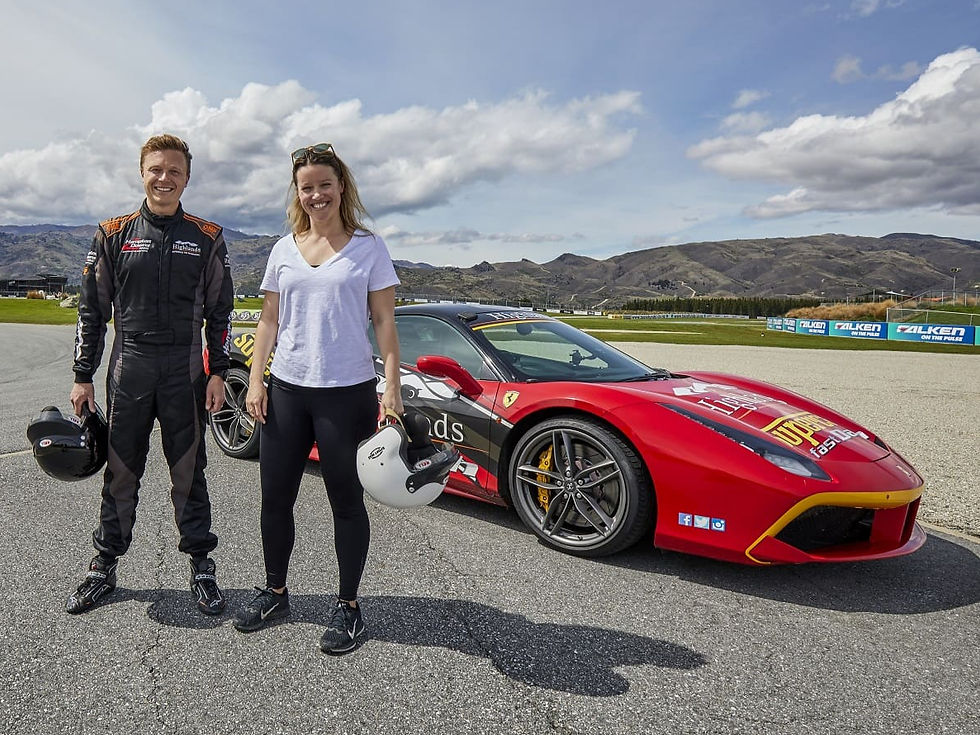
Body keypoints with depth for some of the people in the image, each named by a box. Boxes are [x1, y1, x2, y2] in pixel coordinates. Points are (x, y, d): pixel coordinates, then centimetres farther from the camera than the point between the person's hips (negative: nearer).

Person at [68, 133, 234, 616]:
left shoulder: (206, 238, 5)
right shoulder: (113, 234, 7)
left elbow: (220, 310, 5)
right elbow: (92, 309, 8)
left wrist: (218, 373, -1)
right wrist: (82, 376, 5)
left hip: (186, 372, -1)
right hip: (129, 369, 1)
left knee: (189, 472, 6)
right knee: (120, 472, 9)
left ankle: (201, 567, 18)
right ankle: (104, 567, 25)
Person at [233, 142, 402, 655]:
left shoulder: (368, 247, 1)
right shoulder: (284, 250, 12)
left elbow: (384, 322, -2)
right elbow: (269, 320, 14)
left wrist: (392, 387, -9)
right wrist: (254, 380, 6)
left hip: (347, 391, -4)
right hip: (286, 388, 4)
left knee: (346, 499, 4)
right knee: (275, 497, 10)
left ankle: (348, 607, 20)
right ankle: (275, 593, 31)